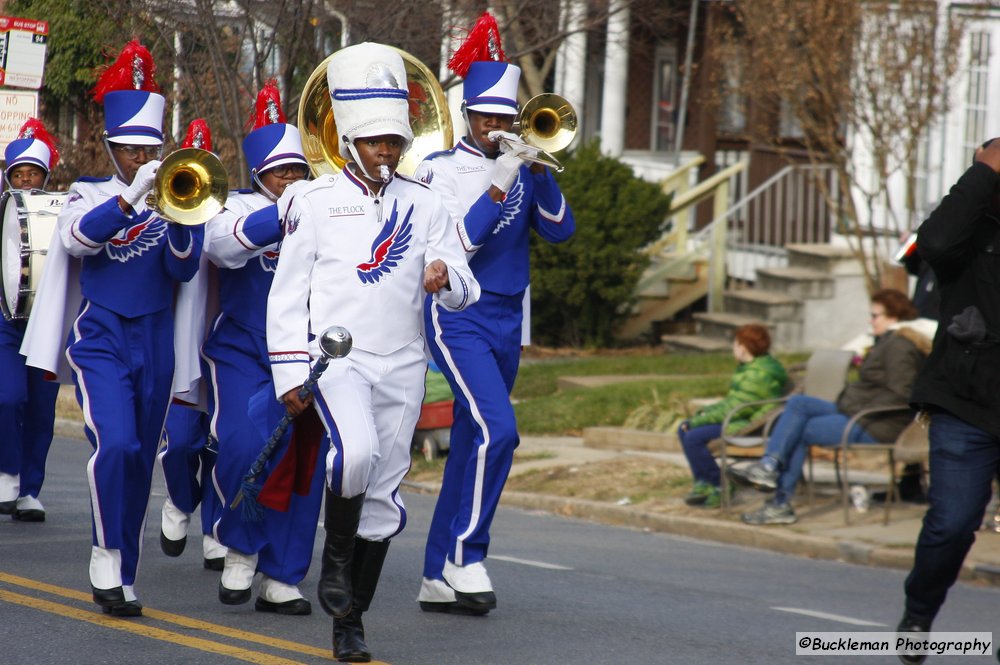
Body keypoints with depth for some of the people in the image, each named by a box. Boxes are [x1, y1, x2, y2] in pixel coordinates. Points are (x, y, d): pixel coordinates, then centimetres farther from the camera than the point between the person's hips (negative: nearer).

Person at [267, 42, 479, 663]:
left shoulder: (424, 204, 8)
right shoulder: (316, 201, 1)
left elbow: (466, 289, 4)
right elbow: (288, 290, 2)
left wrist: (445, 277, -20)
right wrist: (289, 372, -3)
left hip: (401, 364, 4)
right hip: (335, 355, -4)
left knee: (384, 493, 5)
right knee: (355, 452, -30)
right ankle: (337, 555, -3)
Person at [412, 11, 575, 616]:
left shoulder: (523, 170, 10)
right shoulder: (440, 170, -5)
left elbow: (560, 231, -1)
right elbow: (457, 243, -15)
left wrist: (537, 171, -13)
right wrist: (499, 183, -20)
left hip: (508, 318, 6)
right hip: (457, 314, -6)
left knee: (471, 446, 8)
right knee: (496, 430, -23)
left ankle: (439, 578, 14)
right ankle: (465, 556, -12)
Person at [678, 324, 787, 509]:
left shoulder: (759, 374, -22)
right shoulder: (749, 367, 13)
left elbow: (735, 408, -24)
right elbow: (732, 401, 17)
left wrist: (698, 421, -18)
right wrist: (703, 413, 3)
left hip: (751, 424, -11)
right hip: (741, 417, 11)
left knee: (693, 437, -23)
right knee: (684, 430, 6)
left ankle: (718, 486, -9)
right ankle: (703, 484, 5)